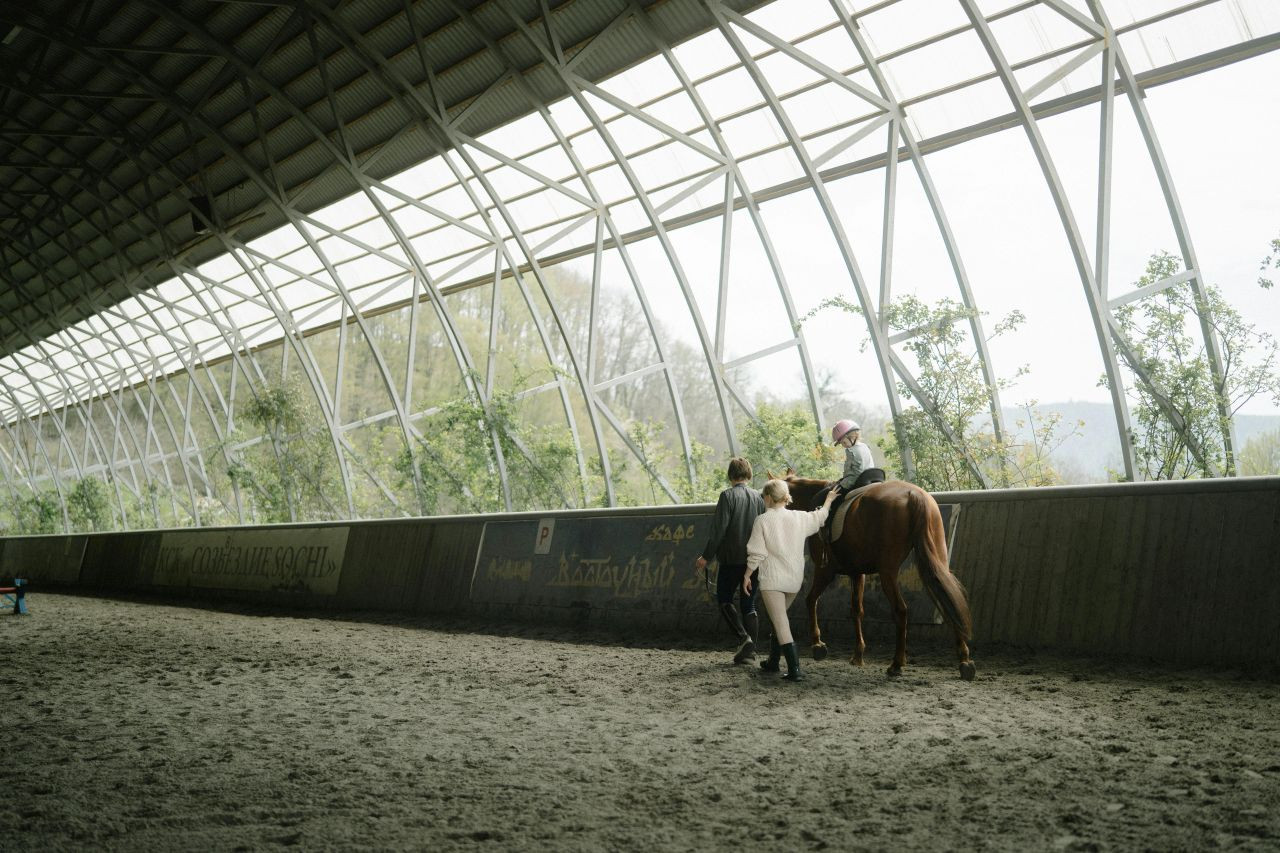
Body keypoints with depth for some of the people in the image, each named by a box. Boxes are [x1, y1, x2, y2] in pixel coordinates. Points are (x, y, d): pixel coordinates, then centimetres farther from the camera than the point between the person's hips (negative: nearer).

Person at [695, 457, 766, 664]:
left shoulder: (728, 496, -9)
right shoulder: (758, 497, 8)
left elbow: (719, 529, -14)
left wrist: (706, 556, -9)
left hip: (732, 558, -5)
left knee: (724, 600, 8)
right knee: (749, 604, 10)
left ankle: (744, 637, -9)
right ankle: (749, 650, 8)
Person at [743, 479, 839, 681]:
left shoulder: (763, 520, -10)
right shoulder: (800, 518, 3)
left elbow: (756, 554, -10)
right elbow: (820, 516, 24)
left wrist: (747, 575, 1)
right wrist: (829, 499, 42)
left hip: (771, 580, -6)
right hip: (794, 580, 6)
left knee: (780, 624, -7)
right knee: (779, 620, 23)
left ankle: (794, 670, -15)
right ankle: (773, 661, 33)